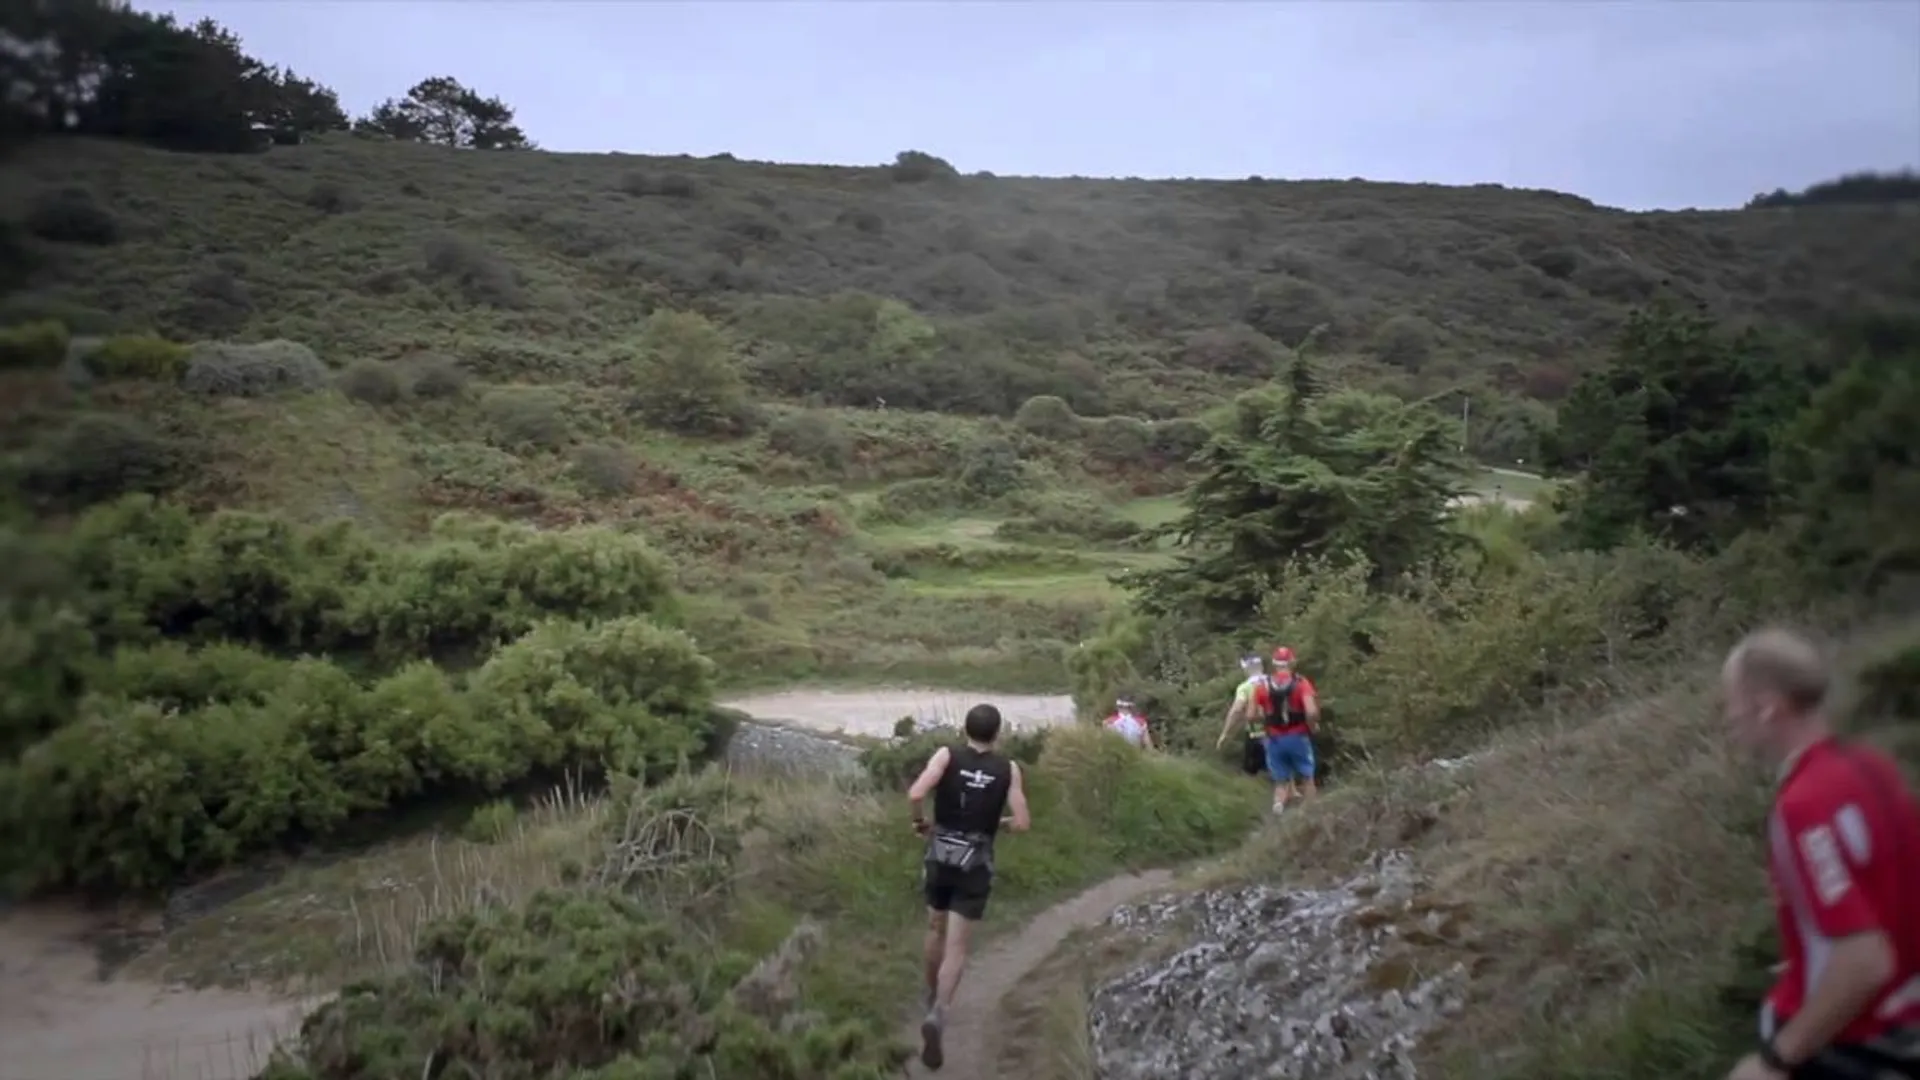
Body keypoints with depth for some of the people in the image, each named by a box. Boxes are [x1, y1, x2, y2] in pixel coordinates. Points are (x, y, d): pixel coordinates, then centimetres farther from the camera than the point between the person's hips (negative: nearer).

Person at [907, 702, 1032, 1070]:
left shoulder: (947, 755, -8)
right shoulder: (1009, 768, -6)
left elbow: (915, 794, -22)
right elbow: (1023, 823, -7)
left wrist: (919, 821, -1)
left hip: (940, 857, 2)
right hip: (976, 865, -1)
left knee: (937, 929, 25)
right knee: (957, 947, 0)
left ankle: (933, 998, 42)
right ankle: (937, 1015, -21)